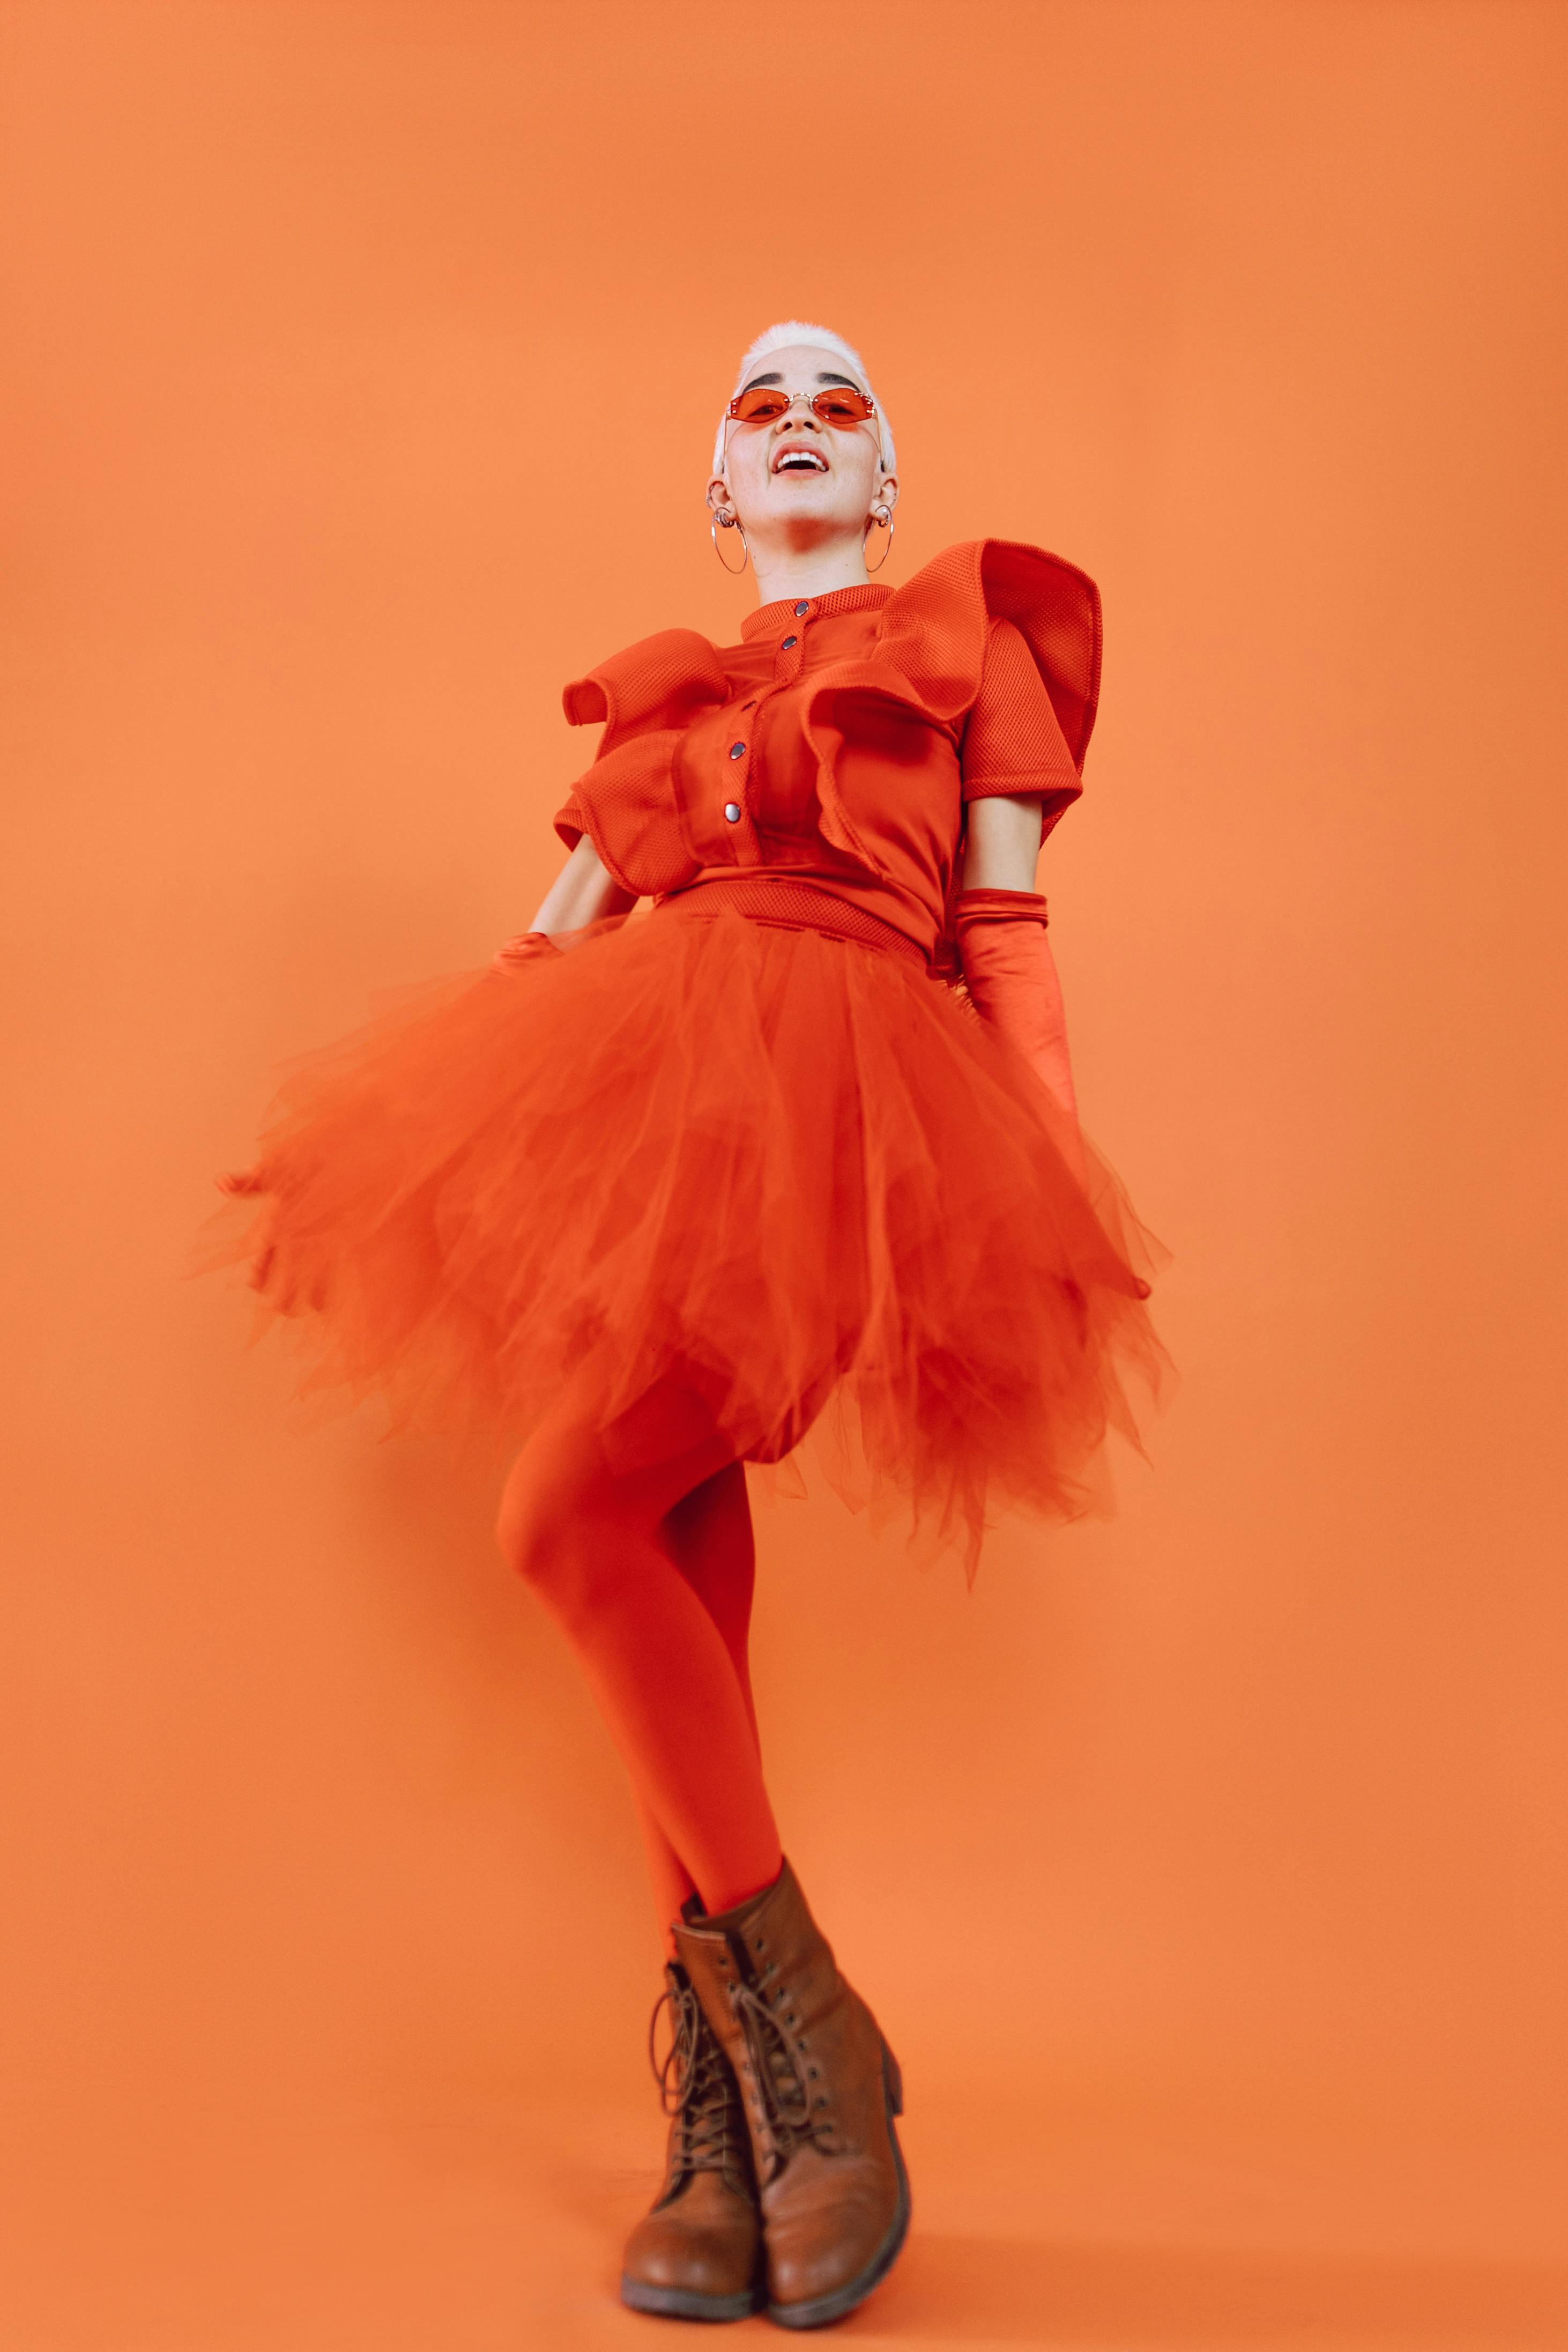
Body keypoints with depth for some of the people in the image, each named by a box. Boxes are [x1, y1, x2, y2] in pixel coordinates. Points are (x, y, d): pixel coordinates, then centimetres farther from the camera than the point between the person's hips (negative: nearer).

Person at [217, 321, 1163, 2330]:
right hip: (648, 1108, 5)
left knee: (569, 1523, -21)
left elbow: (1008, 925, 7)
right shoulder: (664, 693, 27)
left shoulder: (964, 631, 18)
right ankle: (727, 2136, 7)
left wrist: (1050, 1189, -3)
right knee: (681, 1583, -3)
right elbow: (553, 936, 21)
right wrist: (415, 1153, 13)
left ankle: (807, 2044, -7)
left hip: (838, 1102, -4)